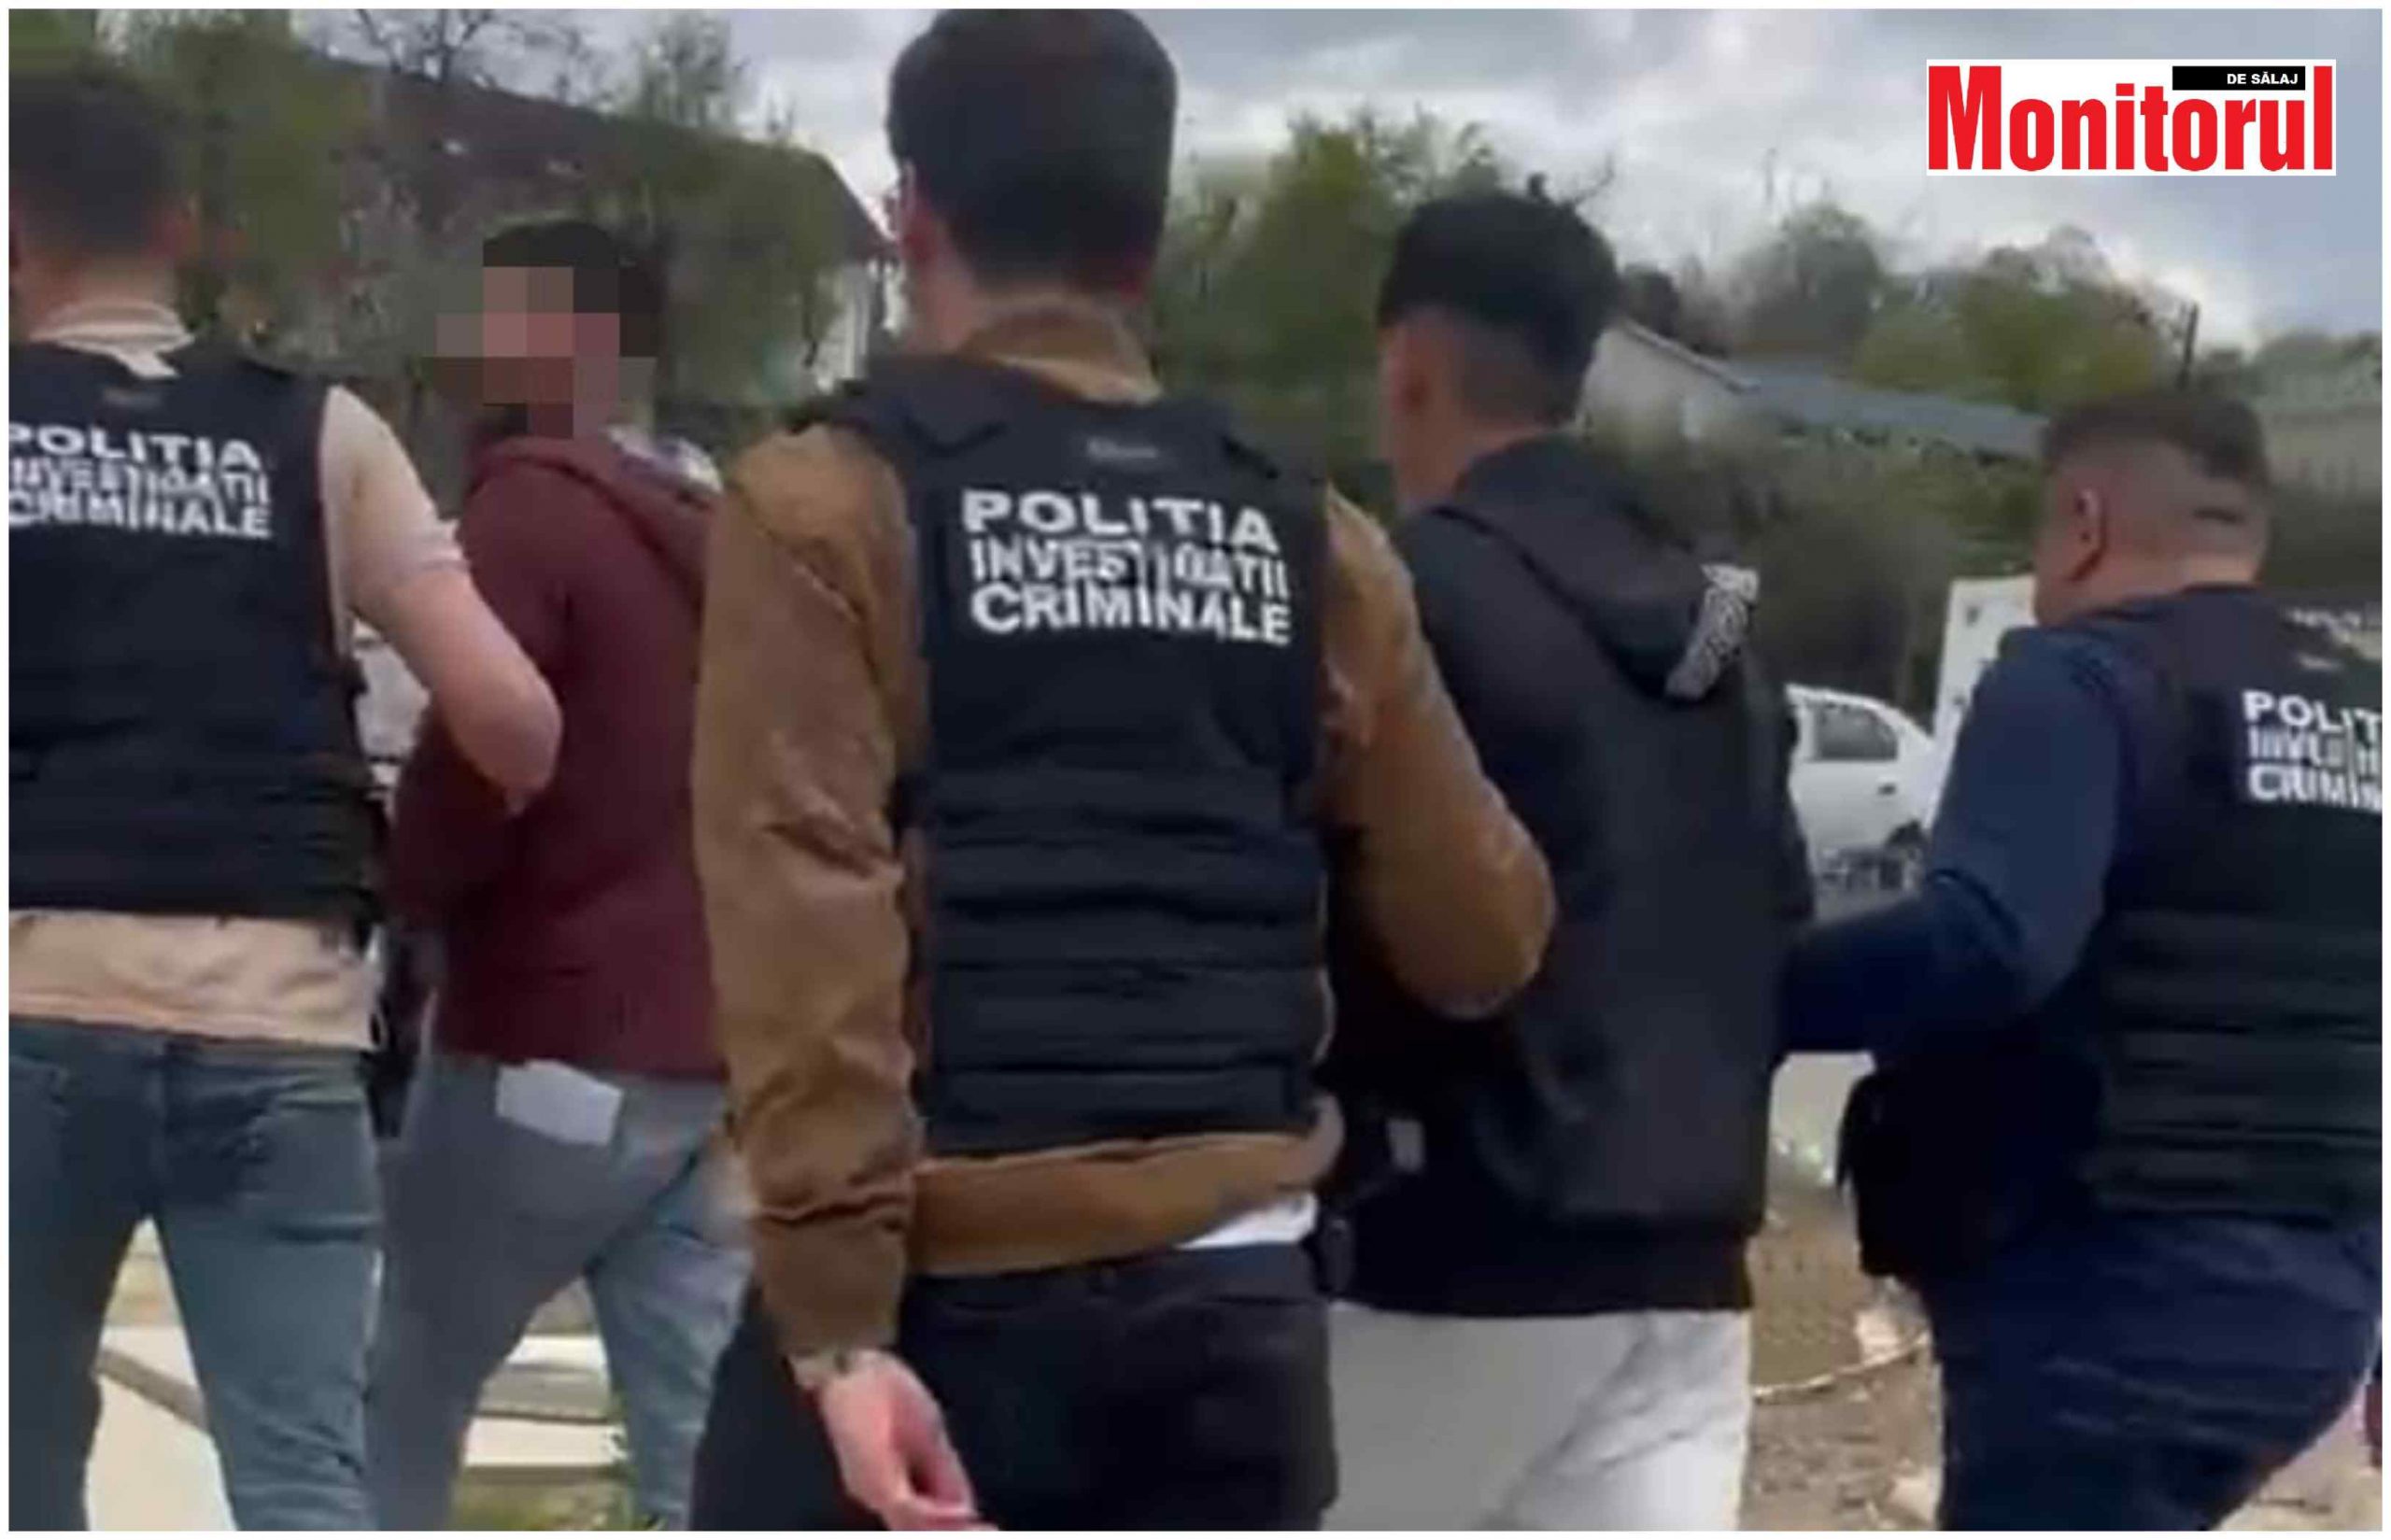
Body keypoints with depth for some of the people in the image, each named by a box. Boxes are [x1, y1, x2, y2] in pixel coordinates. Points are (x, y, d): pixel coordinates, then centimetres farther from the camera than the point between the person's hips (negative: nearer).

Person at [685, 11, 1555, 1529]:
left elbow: (805, 924, -13)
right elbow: (1483, 931, 8)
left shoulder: (833, 505, -3)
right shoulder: (1308, 538, 9)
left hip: (953, 1289, -4)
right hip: (1232, 1301, 4)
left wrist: (839, 1317, -15)